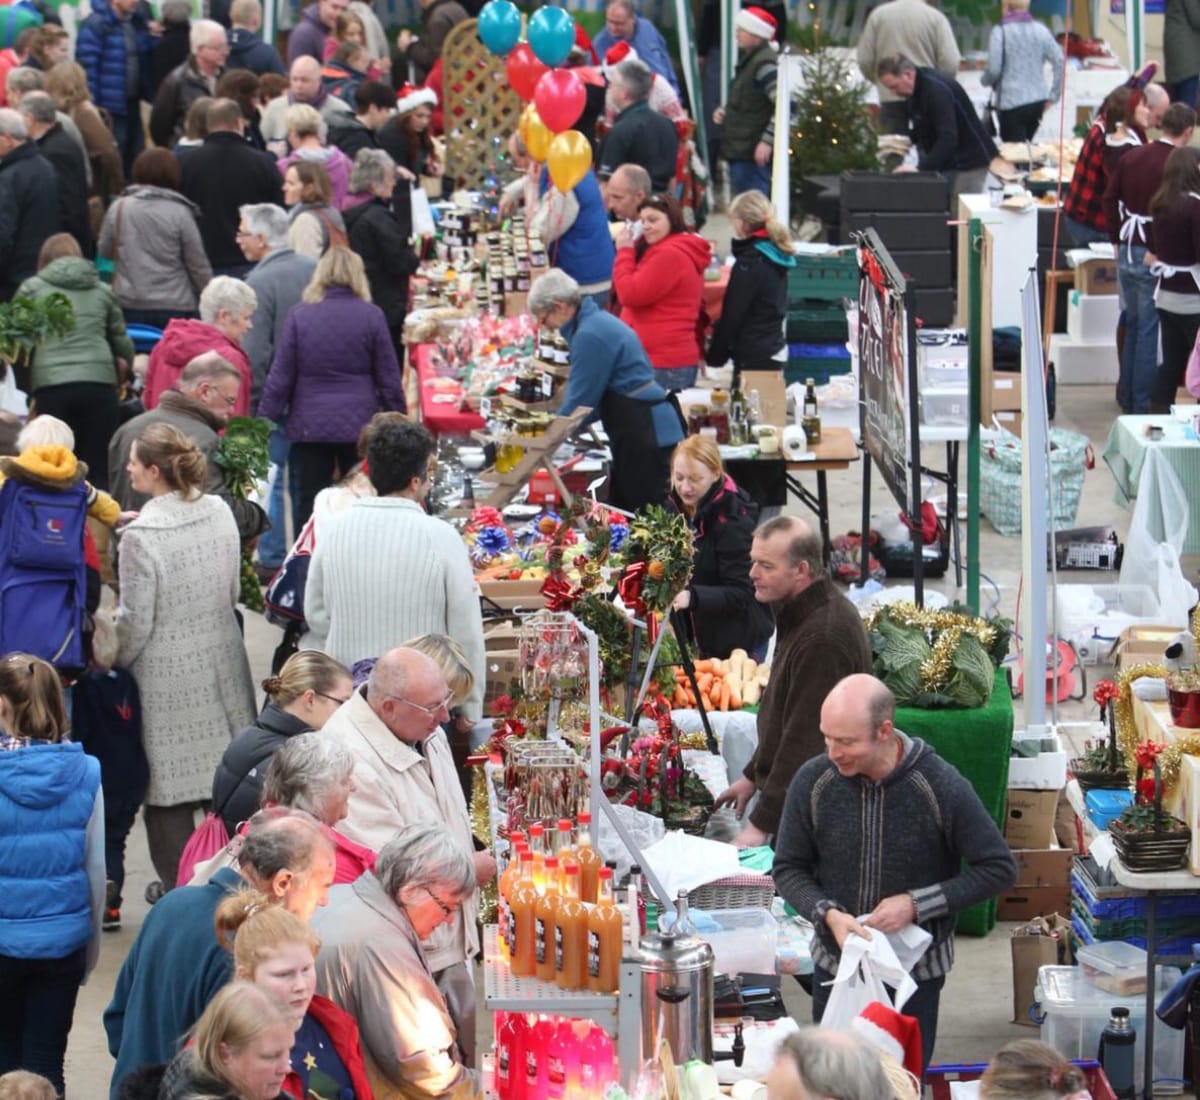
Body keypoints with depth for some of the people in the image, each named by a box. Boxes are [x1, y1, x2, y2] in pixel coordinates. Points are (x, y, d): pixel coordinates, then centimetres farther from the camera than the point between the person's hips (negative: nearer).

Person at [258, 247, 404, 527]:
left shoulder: (299, 316, -2)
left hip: (309, 427, 0)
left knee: (309, 503, 4)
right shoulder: (372, 316, -3)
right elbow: (389, 378, 1)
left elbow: (280, 378, 0)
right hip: (359, 424, 0)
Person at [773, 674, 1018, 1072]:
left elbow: (999, 869, -12)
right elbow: (788, 870, -1)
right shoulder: (813, 781, -13)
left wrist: (916, 904, -20)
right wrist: (828, 914, -20)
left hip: (917, 971, -2)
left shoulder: (941, 787, -20)